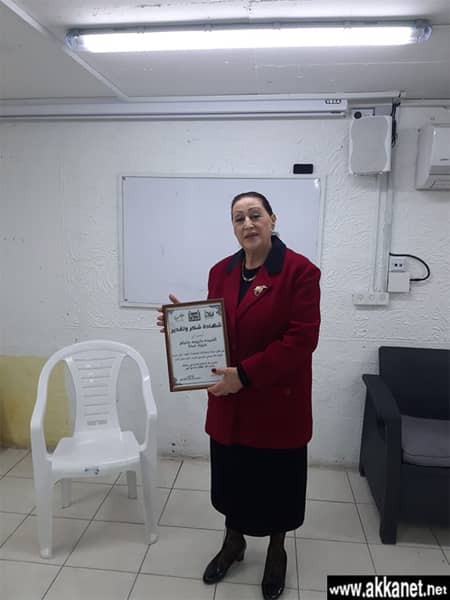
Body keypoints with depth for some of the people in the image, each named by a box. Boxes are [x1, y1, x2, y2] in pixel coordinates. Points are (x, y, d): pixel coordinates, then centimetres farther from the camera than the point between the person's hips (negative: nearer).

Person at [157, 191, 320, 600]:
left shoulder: (300, 271, -13)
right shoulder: (221, 272, 4)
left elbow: (302, 339, -19)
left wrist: (245, 374, -23)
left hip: (279, 401, -4)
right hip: (228, 402, 4)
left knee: (277, 480, 14)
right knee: (231, 475, 18)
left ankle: (277, 551, 42)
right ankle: (233, 542, 45)